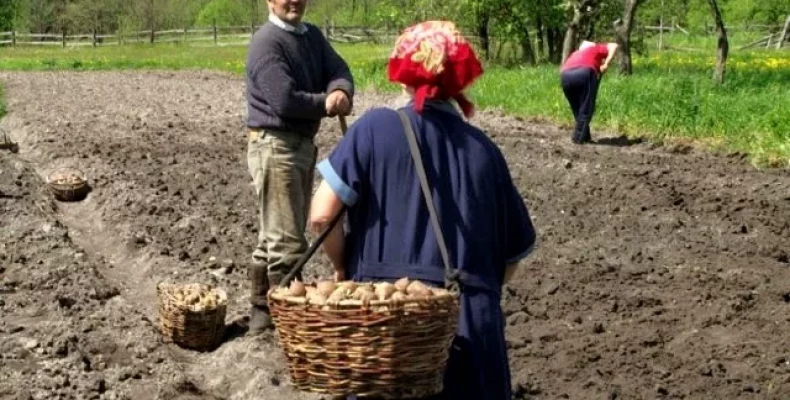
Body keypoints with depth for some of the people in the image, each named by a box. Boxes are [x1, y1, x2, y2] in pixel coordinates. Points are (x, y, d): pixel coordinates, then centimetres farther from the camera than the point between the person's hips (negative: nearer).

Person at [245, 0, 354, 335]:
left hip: (303, 144, 9)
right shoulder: (266, 42, -15)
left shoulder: (313, 36, 12)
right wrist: (327, 103, -11)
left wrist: (340, 92, -23)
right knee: (287, 241, -7)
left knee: (274, 237, 16)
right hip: (275, 146, -9)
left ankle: (263, 310, 27)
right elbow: (284, 101, -24)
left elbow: (339, 70, 0)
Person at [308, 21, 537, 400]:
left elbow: (321, 216, -6)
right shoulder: (484, 149, 8)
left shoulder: (376, 128, 0)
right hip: (471, 322, 2)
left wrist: (344, 268, 11)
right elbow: (512, 256, 12)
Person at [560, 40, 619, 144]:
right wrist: (606, 64, 12)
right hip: (584, 72, -4)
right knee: (586, 109, 7)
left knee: (576, 108, 20)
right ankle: (579, 137, 3)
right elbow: (614, 46, 17)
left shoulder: (575, 54, 41)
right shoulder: (596, 48, 32)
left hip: (565, 75, 4)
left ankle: (584, 136, 20)